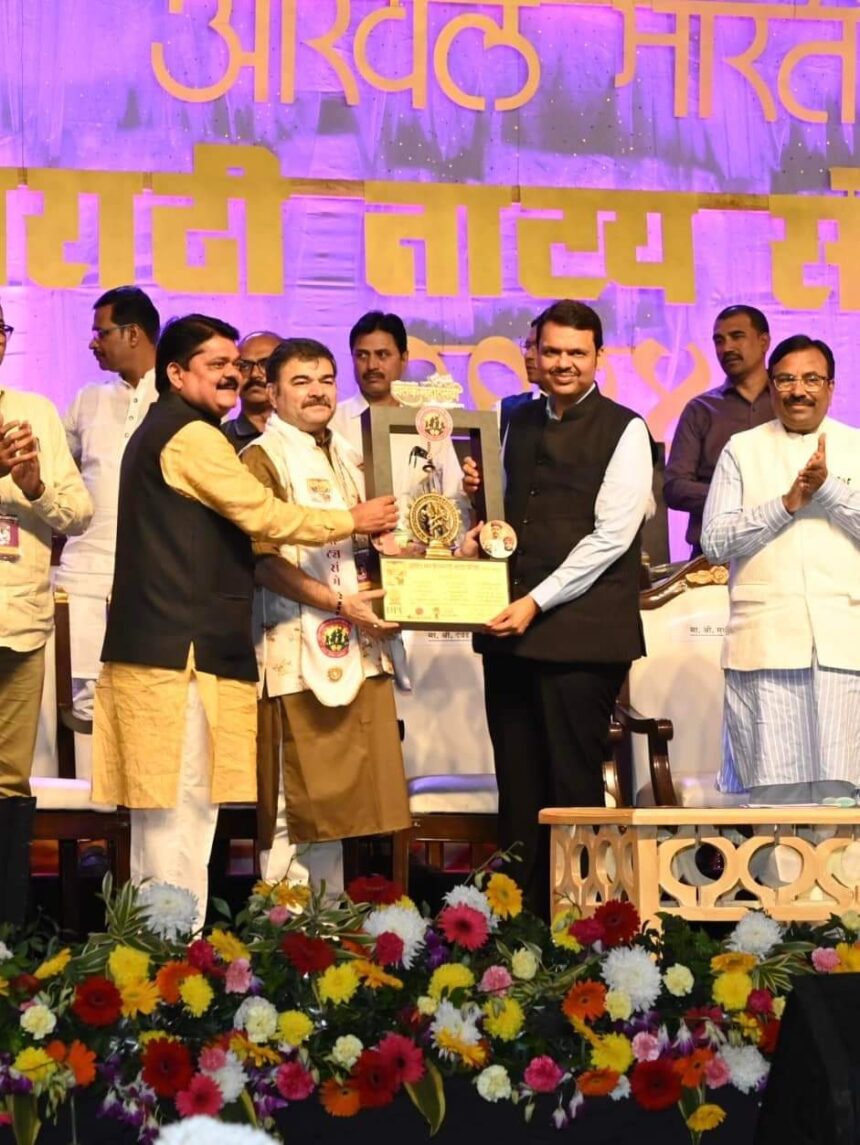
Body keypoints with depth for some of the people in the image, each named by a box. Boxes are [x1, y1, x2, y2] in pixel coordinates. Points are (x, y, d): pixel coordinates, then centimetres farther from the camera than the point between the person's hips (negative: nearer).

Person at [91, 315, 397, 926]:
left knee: (162, 815, 11)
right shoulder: (193, 436, -9)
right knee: (182, 809, -9)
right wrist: (353, 520, 2)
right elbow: (264, 515, -11)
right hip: (181, 650, -10)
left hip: (152, 645, 10)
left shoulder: (158, 431, 23)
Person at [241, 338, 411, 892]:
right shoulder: (263, 459, -5)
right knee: (302, 803, -6)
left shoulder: (347, 459, 19)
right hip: (301, 652, -7)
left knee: (337, 800, 9)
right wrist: (340, 604, -18)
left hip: (357, 649, 7)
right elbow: (264, 561, -14)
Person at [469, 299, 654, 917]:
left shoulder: (623, 431, -3)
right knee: (518, 785, 7)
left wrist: (538, 601, -15)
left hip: (582, 631, -5)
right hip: (511, 628, 6)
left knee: (573, 785, -2)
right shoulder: (519, 423, 16)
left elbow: (611, 536, -11)